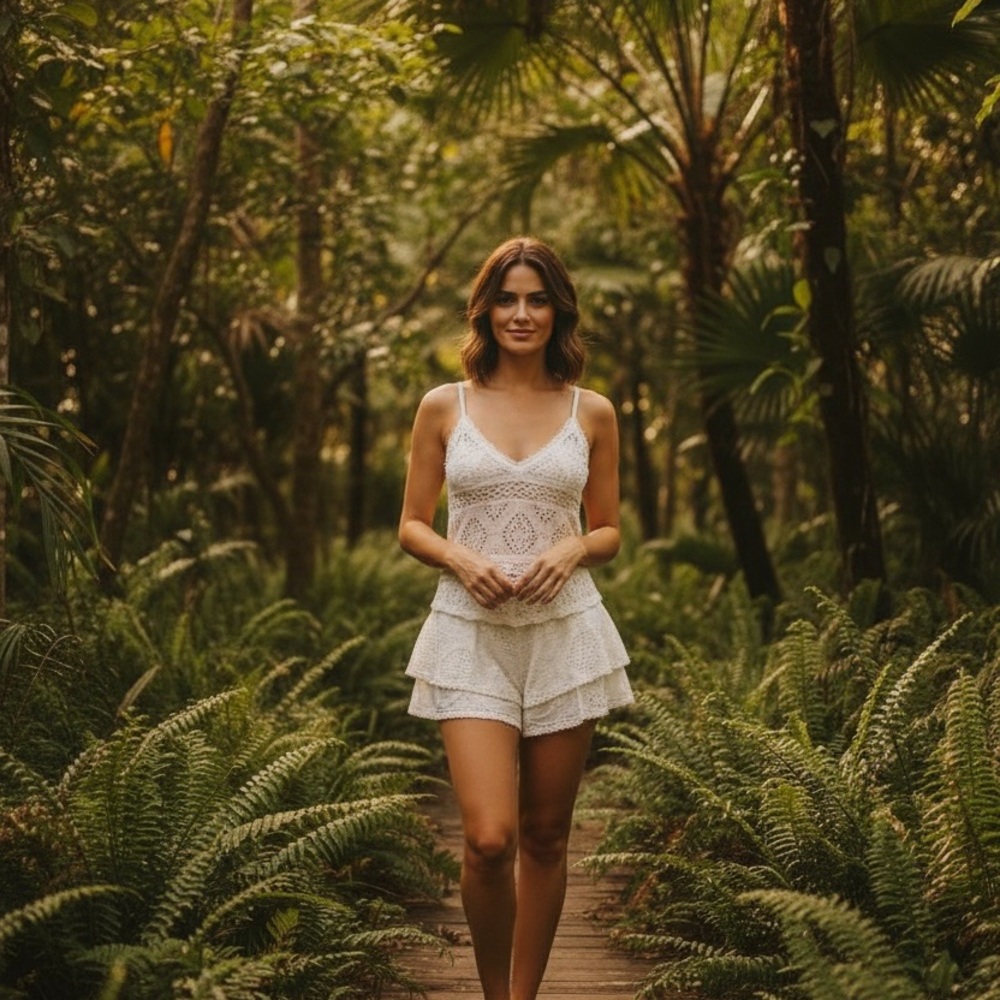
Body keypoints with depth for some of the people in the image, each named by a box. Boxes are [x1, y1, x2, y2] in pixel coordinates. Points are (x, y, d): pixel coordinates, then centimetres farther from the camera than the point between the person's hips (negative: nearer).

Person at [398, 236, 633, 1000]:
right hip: (472, 635, -1)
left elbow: (610, 532, 12)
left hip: (565, 631, 2)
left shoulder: (592, 413, 5)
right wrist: (460, 559, -12)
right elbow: (412, 526, 8)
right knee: (488, 839, -12)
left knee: (545, 837, 7)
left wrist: (572, 548, -10)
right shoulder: (445, 407, 3)